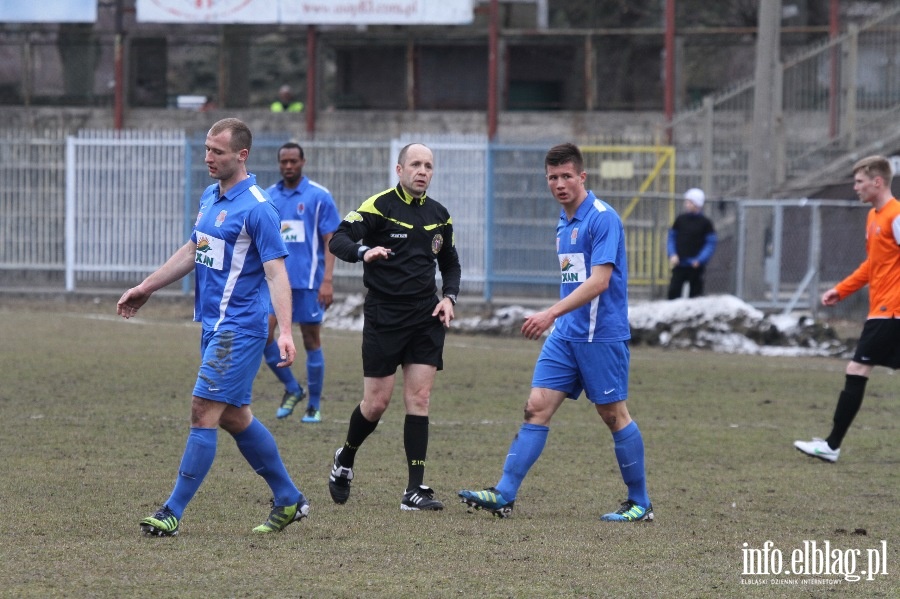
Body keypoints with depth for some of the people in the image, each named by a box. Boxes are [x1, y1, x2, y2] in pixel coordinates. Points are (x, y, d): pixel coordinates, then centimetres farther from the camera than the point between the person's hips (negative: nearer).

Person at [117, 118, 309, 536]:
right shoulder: (210, 198, 12)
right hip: (214, 325, 9)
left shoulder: (257, 207, -15)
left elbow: (276, 271, -19)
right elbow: (192, 252, 25)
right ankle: (289, 500, 23)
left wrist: (285, 332, -28)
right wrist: (145, 289, 28)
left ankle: (173, 512, -7)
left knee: (204, 412, -9)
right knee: (233, 416, 13)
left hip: (239, 327, -9)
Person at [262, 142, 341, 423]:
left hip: (308, 281, -3)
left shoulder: (319, 196, -3)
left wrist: (327, 280, -12)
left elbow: (330, 240, -4)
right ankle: (292, 388, 9)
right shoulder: (268, 197, 9)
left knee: (311, 341, 2)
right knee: (263, 332, -11)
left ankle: (314, 406, 13)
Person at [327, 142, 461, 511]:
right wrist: (364, 252, -37)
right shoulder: (379, 206, -6)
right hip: (383, 316, -4)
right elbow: (338, 239, -16)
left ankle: (415, 490, -4)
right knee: (377, 402, -3)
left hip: (425, 317, 4)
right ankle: (344, 460, 27)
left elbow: (450, 263, 23)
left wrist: (449, 297, 4)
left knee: (419, 398, -4)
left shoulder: (439, 215, 10)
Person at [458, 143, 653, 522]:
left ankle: (640, 504, 12)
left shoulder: (602, 218, -13)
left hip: (601, 335, -8)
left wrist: (552, 313, -27)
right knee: (536, 407, -2)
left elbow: (599, 280, -22)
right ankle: (504, 495, -7)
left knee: (613, 415, 0)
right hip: (565, 335, 8)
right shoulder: (564, 221, 13)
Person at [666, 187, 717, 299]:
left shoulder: (705, 223, -2)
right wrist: (672, 254, -5)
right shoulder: (680, 219, 7)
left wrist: (700, 260, -15)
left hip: (696, 266, -2)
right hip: (679, 265, 2)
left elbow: (711, 244, -3)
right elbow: (672, 238, 12)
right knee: (673, 291, -7)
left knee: (694, 296, 2)